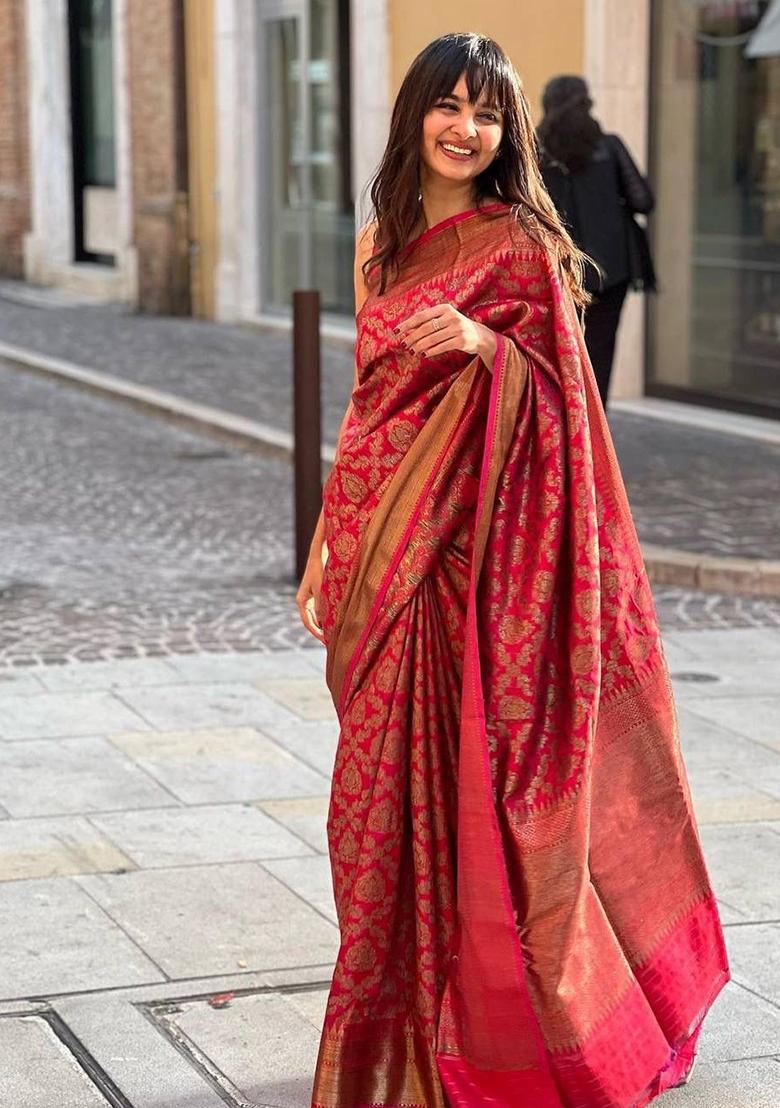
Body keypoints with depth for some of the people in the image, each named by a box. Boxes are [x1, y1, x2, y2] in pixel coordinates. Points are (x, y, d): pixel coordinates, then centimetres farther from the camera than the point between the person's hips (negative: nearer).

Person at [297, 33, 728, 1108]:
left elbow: (556, 393, -7)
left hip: (475, 551, -6)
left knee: (467, 782, -4)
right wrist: (329, 546, 14)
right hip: (386, 553, 6)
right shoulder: (384, 242, 13)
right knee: (392, 787, 8)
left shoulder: (518, 243, -4)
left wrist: (485, 347, -26)